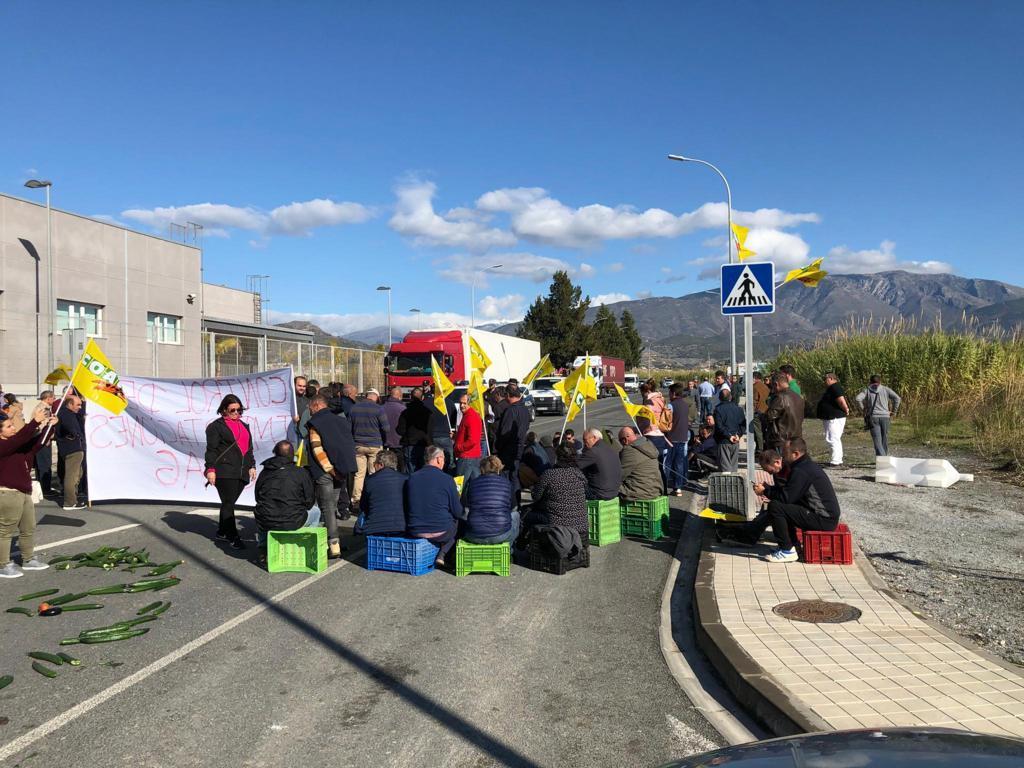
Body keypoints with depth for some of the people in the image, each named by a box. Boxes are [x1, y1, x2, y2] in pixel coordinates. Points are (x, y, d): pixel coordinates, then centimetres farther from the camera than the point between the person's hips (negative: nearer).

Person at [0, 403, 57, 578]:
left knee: (29, 528, 17)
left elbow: (37, 442, 15)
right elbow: (20, 438, -30)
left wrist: (49, 426, 3)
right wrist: (35, 421, -35)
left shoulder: (18, 444, 13)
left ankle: (29, 560, 30)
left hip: (24, 492, 10)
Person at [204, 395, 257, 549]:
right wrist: (210, 469, -13)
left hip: (241, 472, 6)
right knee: (228, 503, -8)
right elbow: (211, 449, -6)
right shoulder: (216, 426, 0)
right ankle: (233, 537, -7)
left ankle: (221, 532, 23)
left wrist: (252, 466, 16)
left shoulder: (244, 426, 22)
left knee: (229, 503, 11)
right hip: (224, 472, -6)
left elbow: (249, 448, 24)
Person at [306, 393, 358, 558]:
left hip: (323, 472, -6)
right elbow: (350, 445, 12)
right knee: (332, 505, 17)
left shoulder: (315, 423, -5)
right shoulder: (341, 421, 14)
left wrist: (329, 469, -16)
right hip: (342, 470, 6)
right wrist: (341, 469, 12)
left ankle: (334, 546, -8)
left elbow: (317, 450, -15)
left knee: (327, 508, -4)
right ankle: (335, 538, 22)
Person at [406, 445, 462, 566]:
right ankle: (442, 554, 10)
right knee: (459, 521, 25)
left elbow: (408, 507, 13)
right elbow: (458, 512, -5)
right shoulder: (447, 479, -11)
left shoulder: (412, 478, 1)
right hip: (440, 532, -5)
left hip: (415, 532, 5)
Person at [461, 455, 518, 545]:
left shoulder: (471, 483, 2)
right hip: (501, 536, -1)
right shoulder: (506, 483, 4)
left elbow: (464, 510, 8)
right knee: (515, 515, 30)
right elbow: (513, 508, 16)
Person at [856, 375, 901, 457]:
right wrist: (894, 411, 6)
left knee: (877, 441, -6)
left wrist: (864, 409, 3)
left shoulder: (866, 390, 8)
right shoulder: (885, 389, 10)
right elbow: (897, 398, -1)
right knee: (884, 440, 12)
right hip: (885, 417, 1)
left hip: (873, 417, -1)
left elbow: (858, 399, -9)